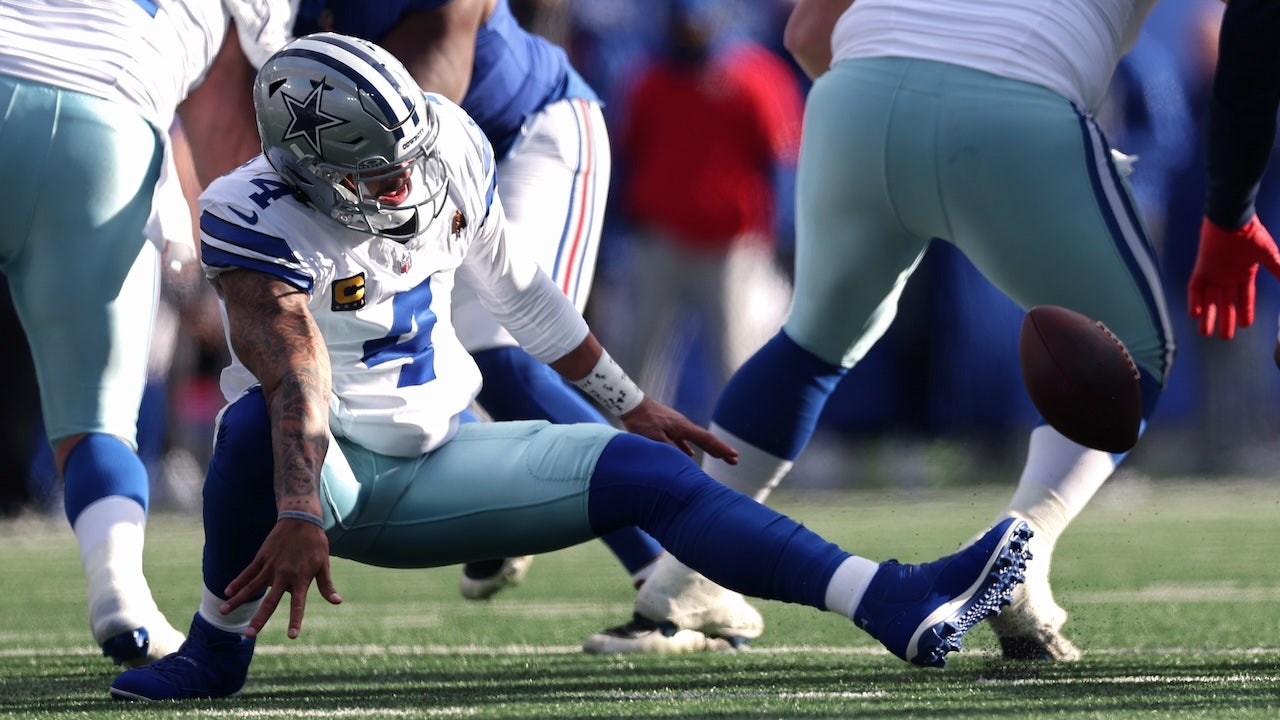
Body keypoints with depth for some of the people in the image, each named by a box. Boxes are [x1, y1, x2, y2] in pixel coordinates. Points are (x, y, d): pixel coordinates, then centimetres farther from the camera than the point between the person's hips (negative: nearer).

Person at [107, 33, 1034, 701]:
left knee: (649, 473, -10)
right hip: (327, 475, -5)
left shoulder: (451, 150, -7)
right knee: (261, 422, -39)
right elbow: (293, 375, -41)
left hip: (436, 466, 5)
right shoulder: (257, 218, -25)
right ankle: (217, 652, -20)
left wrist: (630, 403, 18)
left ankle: (901, 608, -18)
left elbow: (519, 292, 9)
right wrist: (297, 520, -54)